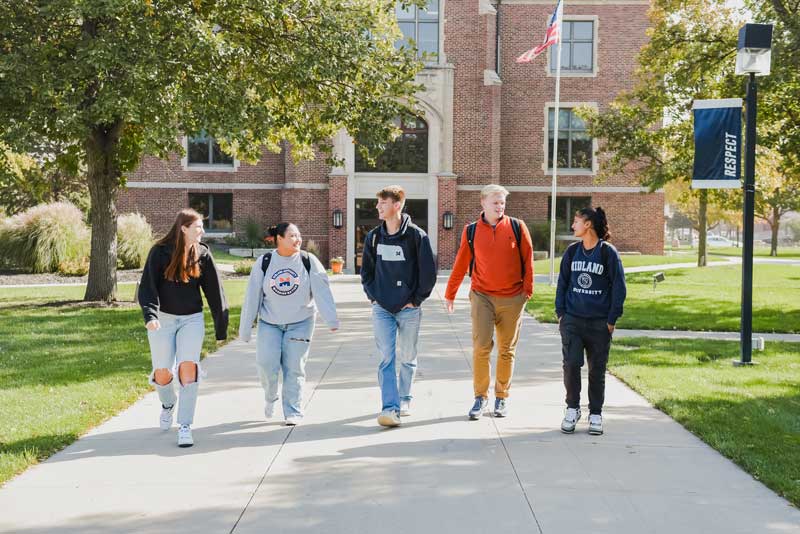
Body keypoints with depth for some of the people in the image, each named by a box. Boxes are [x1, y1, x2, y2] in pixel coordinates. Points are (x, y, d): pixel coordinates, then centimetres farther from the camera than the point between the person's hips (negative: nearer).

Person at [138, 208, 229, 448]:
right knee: (162, 374, 1)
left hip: (192, 319, 1)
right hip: (163, 319, -1)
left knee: (188, 368, -15)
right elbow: (147, 286, -11)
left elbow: (214, 291, 4)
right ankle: (168, 405, 36)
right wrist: (150, 315, -27)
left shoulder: (202, 254, 0)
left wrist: (221, 327, 5)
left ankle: (185, 426, -7)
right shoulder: (160, 252, -8)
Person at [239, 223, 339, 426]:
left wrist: (331, 319, -24)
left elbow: (321, 291, -12)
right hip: (269, 323, 1)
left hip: (300, 323, 0)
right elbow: (252, 297, -1)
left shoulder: (308, 261, -4)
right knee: (267, 365, -10)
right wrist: (245, 329, 0)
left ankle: (293, 412, 9)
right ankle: (270, 397, 20)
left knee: (294, 368, -3)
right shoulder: (263, 263, -2)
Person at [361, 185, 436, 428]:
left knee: (407, 358, 11)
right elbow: (366, 270, 16)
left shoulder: (416, 235, -6)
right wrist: (372, 295, 5)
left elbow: (428, 272, -5)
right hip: (382, 309, 2)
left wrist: (416, 299, -6)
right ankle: (390, 408, -12)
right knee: (387, 358, -7)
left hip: (409, 309, -2)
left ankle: (404, 399, 30)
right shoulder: (373, 237, 5)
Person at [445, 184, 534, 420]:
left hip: (512, 298, 0)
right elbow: (460, 265, 8)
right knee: (480, 347, -9)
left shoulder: (517, 227, 0)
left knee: (507, 350, 7)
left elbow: (527, 259, 5)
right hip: (482, 296, 0)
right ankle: (480, 397, 3)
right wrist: (450, 294, 12)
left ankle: (502, 397, 19)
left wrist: (527, 290, 1)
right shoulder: (471, 231, 2)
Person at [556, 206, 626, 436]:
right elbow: (562, 283, 12)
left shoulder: (608, 253, -4)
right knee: (571, 364, -9)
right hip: (572, 320, 2)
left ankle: (595, 414, 18)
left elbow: (618, 287, -2)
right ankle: (572, 409, 8)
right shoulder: (572, 251, 6)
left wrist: (612, 319, -5)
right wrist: (560, 313, 4)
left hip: (599, 322, -2)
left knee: (597, 370, 5)